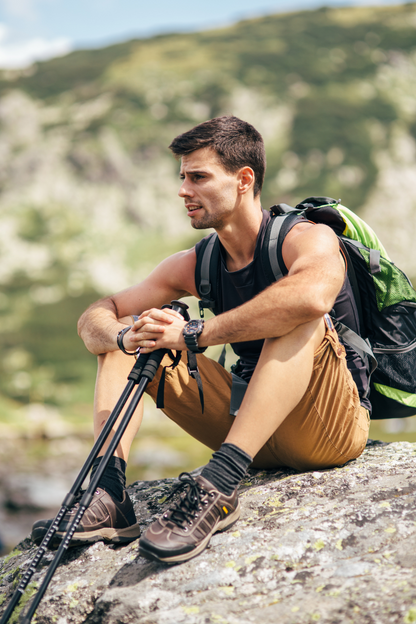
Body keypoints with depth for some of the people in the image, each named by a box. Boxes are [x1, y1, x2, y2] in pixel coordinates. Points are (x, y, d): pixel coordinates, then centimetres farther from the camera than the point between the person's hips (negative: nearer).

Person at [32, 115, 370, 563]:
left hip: (335, 424, -5)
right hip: (254, 430, 6)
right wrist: (126, 337, -21)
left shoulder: (309, 238, -14)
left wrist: (193, 335, -34)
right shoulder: (195, 266, 4)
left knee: (301, 319, -34)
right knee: (124, 336, 1)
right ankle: (108, 495, -19)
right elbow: (94, 319, 4)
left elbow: (313, 295, -41)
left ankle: (216, 490, -42)